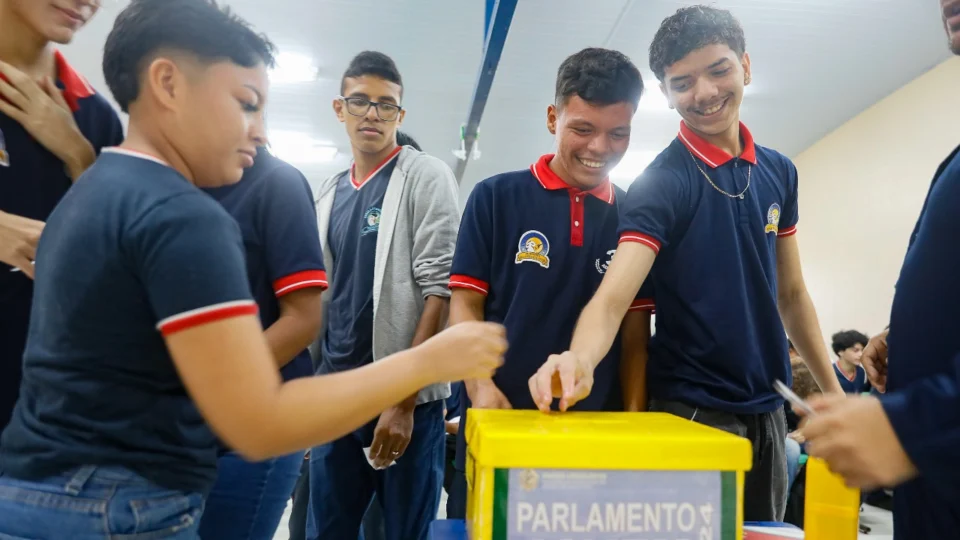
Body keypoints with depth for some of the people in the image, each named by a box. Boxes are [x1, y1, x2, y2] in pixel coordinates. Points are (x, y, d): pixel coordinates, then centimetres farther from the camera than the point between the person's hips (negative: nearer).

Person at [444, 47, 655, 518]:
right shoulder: (497, 197, -1)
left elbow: (635, 332, 7)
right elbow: (465, 305, -2)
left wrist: (634, 418, -1)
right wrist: (482, 388, -16)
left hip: (598, 431, 2)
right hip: (497, 425, -1)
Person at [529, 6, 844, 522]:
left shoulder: (779, 172, 4)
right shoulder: (660, 184, -14)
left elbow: (790, 294, 11)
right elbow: (614, 294, -27)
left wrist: (833, 390, 11)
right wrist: (580, 359, -47)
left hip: (768, 409, 6)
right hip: (691, 411, -6)